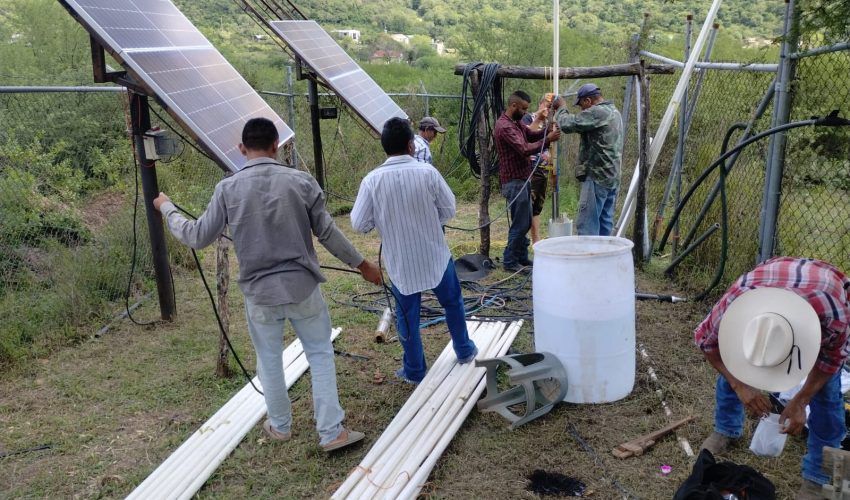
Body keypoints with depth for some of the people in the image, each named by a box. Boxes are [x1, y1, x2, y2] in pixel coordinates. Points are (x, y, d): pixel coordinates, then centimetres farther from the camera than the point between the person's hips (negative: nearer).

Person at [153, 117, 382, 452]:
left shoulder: (228, 189, -8)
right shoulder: (301, 181, -8)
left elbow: (197, 237, -1)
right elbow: (328, 233, -4)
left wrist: (166, 208, 17)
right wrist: (362, 264, 9)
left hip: (259, 292, 1)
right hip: (303, 287, 0)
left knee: (269, 360, 19)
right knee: (320, 354, 13)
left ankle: (280, 426, 37)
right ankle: (332, 432, 14)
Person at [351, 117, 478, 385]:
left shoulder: (372, 180, -14)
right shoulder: (427, 172, -15)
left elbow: (359, 224, -11)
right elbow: (448, 210, -6)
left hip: (400, 262, 0)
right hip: (435, 255, 0)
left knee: (407, 315, 14)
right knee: (452, 302, 23)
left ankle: (414, 370, 26)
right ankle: (464, 350, 39)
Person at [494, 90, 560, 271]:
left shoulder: (517, 123, 12)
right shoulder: (504, 126, -20)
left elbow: (530, 134, 17)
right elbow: (525, 149, -25)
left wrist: (547, 131, -2)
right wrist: (548, 139, -22)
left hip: (523, 179, 10)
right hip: (514, 182, -10)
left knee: (526, 222, 16)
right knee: (520, 224, -5)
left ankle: (522, 258, 25)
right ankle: (509, 261, 5)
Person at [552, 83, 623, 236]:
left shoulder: (597, 112, -15)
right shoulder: (614, 111, 18)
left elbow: (568, 124, -18)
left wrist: (561, 108, 1)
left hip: (597, 177, -10)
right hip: (612, 176, 10)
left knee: (587, 224, -8)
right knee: (605, 222, 13)